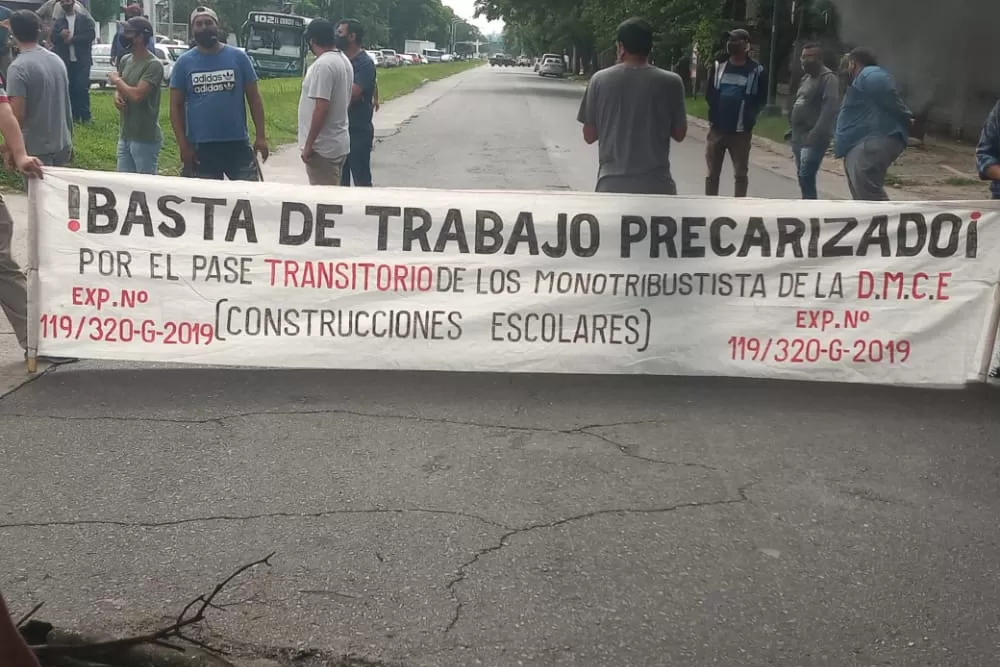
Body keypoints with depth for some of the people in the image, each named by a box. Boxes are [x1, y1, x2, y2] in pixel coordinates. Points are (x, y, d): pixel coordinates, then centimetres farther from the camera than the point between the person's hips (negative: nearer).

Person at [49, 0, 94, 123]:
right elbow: (53, 39, 4)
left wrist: (72, 39, -10)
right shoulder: (58, 22, 13)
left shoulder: (85, 19, 5)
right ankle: (74, 115, 10)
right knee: (70, 89, 4)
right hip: (65, 61, 3)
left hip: (82, 60, -3)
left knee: (82, 88, -10)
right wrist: (61, 35, -17)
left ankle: (85, 116, -4)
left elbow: (91, 35, -8)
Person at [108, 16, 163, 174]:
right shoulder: (125, 60, 10)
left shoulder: (153, 65, -16)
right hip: (125, 135, 8)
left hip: (145, 138, -8)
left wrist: (116, 80, -8)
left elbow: (137, 95, -25)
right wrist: (117, 95, -3)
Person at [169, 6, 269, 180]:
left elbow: (254, 98, 4)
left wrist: (260, 137, -3)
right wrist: (183, 145, -6)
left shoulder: (238, 56, 2)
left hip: (237, 143, 0)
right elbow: (176, 106, 3)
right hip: (200, 146, 0)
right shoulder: (184, 63, 2)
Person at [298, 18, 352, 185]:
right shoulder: (344, 61, 12)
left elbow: (322, 108, -24)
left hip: (323, 147, -10)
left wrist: (308, 145, -19)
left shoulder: (323, 65, -19)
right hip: (339, 143, 10)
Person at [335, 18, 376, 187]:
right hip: (341, 129, 8)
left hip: (358, 131, -8)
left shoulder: (364, 63, -13)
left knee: (361, 180, -3)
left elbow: (351, 95, -24)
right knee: (341, 179, 15)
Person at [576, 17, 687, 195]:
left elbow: (589, 135, 6)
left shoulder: (600, 80, 0)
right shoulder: (670, 82, -3)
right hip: (655, 185, -2)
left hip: (611, 184, 2)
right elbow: (679, 134, 5)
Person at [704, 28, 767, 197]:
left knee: (741, 174, 3)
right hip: (717, 128, 3)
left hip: (741, 131, -3)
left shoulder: (757, 70, -5)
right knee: (712, 173, 6)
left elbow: (762, 99, 4)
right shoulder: (718, 66, 5)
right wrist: (715, 114, 4)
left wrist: (749, 115, -4)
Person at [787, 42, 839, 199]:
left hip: (814, 138, -10)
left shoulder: (828, 78, -11)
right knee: (803, 177, 12)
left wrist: (816, 133, -31)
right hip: (800, 137, 10)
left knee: (806, 176, -18)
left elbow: (830, 107, -23)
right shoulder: (806, 78, 19)